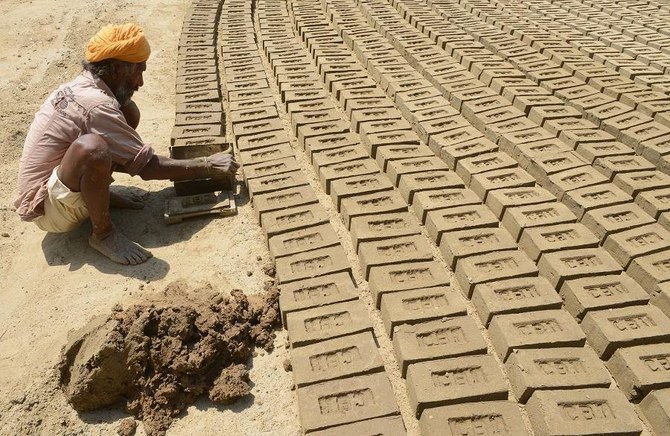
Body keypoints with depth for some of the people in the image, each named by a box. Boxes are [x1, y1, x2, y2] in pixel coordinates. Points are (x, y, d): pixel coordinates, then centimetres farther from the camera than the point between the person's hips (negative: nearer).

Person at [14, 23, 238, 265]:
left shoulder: (79, 87, 1)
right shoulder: (96, 106, -27)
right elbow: (148, 167, -24)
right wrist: (208, 166, -15)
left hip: (55, 181, 8)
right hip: (47, 209, -8)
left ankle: (98, 193, 7)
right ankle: (102, 232, -15)